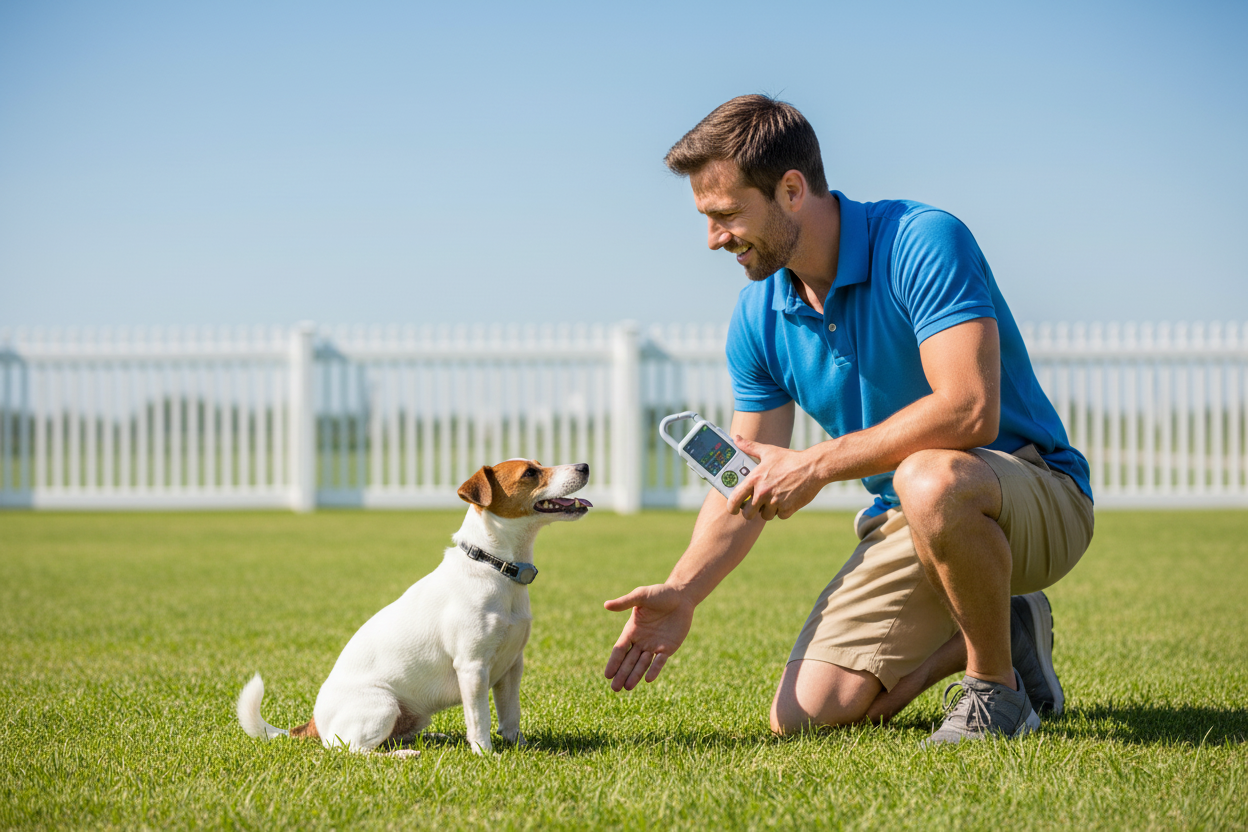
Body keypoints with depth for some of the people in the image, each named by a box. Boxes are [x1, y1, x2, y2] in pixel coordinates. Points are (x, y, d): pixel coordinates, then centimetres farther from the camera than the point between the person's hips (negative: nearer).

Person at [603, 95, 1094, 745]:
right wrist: (681, 592, -11)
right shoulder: (759, 318, 0)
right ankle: (1005, 632, 16)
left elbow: (969, 411, -34)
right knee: (804, 716, -5)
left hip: (1037, 493, -7)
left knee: (930, 479, -41)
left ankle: (997, 686, -14)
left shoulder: (922, 242, -22)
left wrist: (816, 466, -27)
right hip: (908, 523, 7)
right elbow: (744, 480, 5)